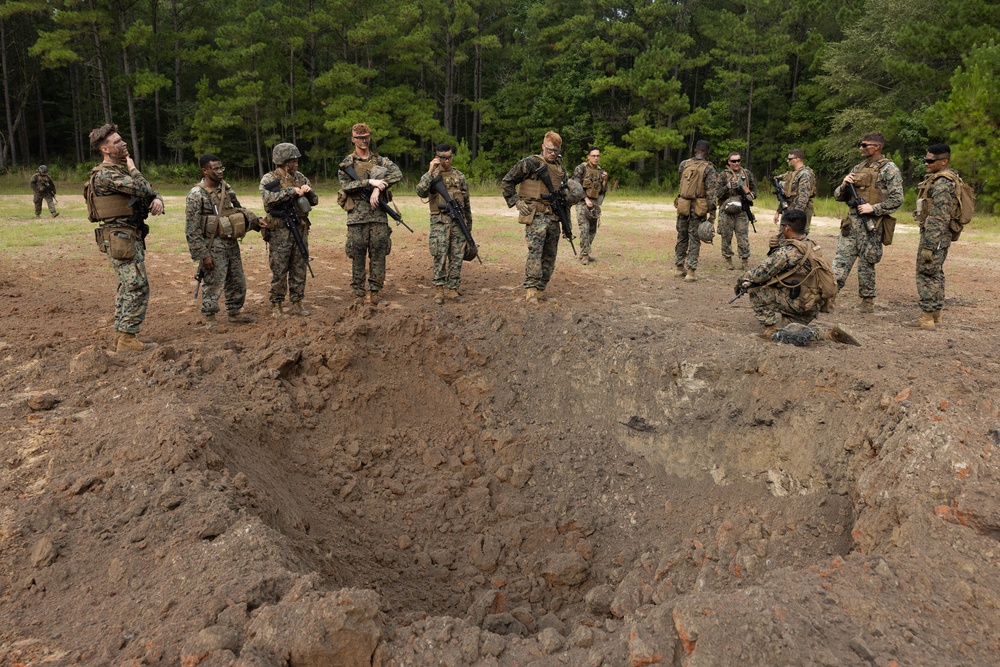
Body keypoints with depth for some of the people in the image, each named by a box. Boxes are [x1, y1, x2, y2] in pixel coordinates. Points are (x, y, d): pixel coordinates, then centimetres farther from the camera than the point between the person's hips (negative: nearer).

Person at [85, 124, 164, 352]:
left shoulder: (122, 170, 16)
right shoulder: (104, 174, -14)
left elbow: (149, 191, 16)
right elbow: (141, 188, -25)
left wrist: (157, 199, -8)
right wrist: (132, 168, -5)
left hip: (132, 237, 10)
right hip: (121, 238, -10)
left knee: (127, 287, 13)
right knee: (138, 286, -11)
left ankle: (121, 334, 20)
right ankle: (127, 338, -6)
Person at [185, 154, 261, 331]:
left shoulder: (226, 189, 7)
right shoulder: (196, 195, -13)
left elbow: (239, 209, 21)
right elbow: (192, 230, -15)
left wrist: (255, 221, 5)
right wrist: (203, 255, -17)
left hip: (232, 243, 7)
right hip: (213, 246, -7)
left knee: (237, 281, 15)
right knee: (213, 284, 0)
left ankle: (234, 313, 31)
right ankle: (209, 318, 16)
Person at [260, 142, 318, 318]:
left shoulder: (300, 177, 10)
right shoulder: (269, 179, -5)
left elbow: (314, 201, 13)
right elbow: (268, 199, -23)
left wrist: (308, 191, -8)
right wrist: (292, 191, -23)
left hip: (301, 230, 5)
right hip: (279, 232, -5)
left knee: (299, 270, 8)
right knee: (279, 271, 0)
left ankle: (297, 303, 18)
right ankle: (276, 305, 10)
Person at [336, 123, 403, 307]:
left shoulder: (380, 160, 12)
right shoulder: (346, 163, 7)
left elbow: (398, 174, -5)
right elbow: (346, 185, -9)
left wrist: (378, 187, -16)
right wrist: (370, 182, -19)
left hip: (379, 214, 2)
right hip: (357, 214, -2)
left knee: (379, 253, 1)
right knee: (358, 255, 1)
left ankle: (375, 291, 9)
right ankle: (358, 294, 8)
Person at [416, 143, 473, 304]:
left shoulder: (460, 176, 14)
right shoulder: (429, 175, 6)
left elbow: (466, 202, 18)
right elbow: (421, 192, -14)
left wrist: (469, 223, 17)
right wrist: (430, 172, -16)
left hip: (458, 220, 3)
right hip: (440, 221, -3)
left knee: (457, 256, 2)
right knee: (440, 254, -13)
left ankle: (452, 289, 9)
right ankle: (439, 289, -6)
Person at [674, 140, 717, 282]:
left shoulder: (683, 164, 3)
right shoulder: (708, 168, -9)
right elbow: (711, 192, -12)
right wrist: (712, 214, -10)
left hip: (683, 206, 3)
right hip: (698, 208, -3)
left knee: (681, 237, 15)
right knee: (694, 240, 2)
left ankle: (678, 267, 22)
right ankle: (691, 271, 0)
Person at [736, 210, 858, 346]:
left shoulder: (787, 251, -20)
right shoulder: (810, 245, 10)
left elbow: (762, 272, -16)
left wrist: (742, 279, 2)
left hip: (799, 303, -9)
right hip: (813, 305, 9)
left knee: (756, 291, -3)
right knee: (793, 333, 25)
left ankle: (770, 329, 0)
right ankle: (829, 334, 9)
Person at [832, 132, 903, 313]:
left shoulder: (889, 169, -4)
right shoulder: (858, 168, 15)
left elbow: (897, 199, -10)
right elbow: (839, 196, 17)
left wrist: (873, 208, -18)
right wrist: (844, 186, -3)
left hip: (871, 224, -6)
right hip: (852, 221, 6)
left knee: (866, 264, 2)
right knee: (841, 260, -2)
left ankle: (868, 301, 13)